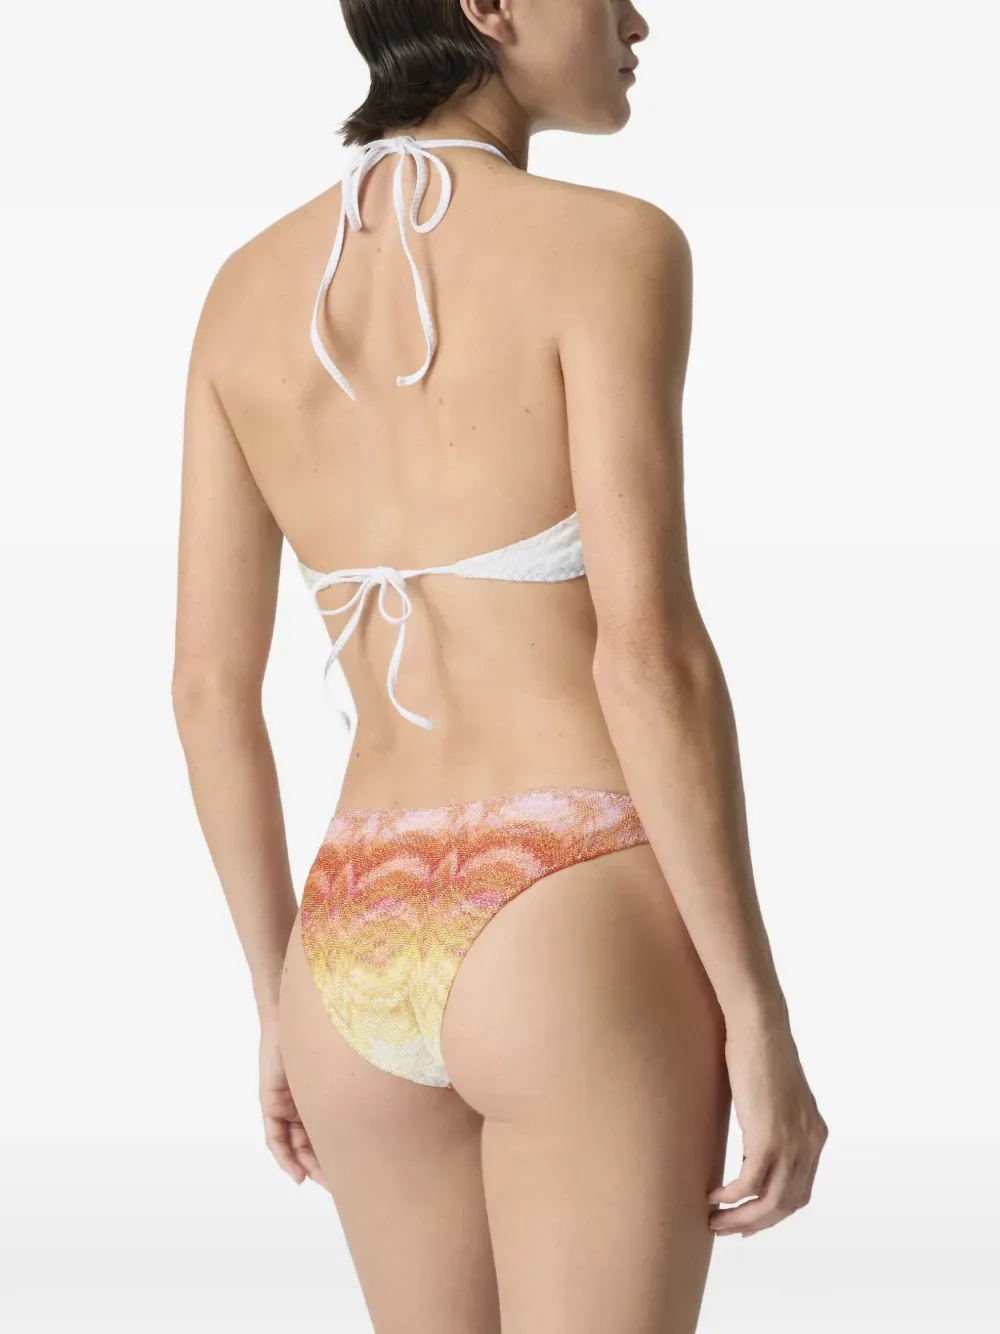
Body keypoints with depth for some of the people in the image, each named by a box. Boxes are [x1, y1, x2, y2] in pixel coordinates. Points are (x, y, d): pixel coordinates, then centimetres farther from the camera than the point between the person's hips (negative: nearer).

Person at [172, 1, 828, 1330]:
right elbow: (647, 656, -16)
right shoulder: (603, 247, -9)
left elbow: (210, 689, 8)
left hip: (361, 956, 6)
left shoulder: (246, 291, 8)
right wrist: (761, 1015, -9)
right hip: (574, 941, -6)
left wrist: (283, 1005, 18)